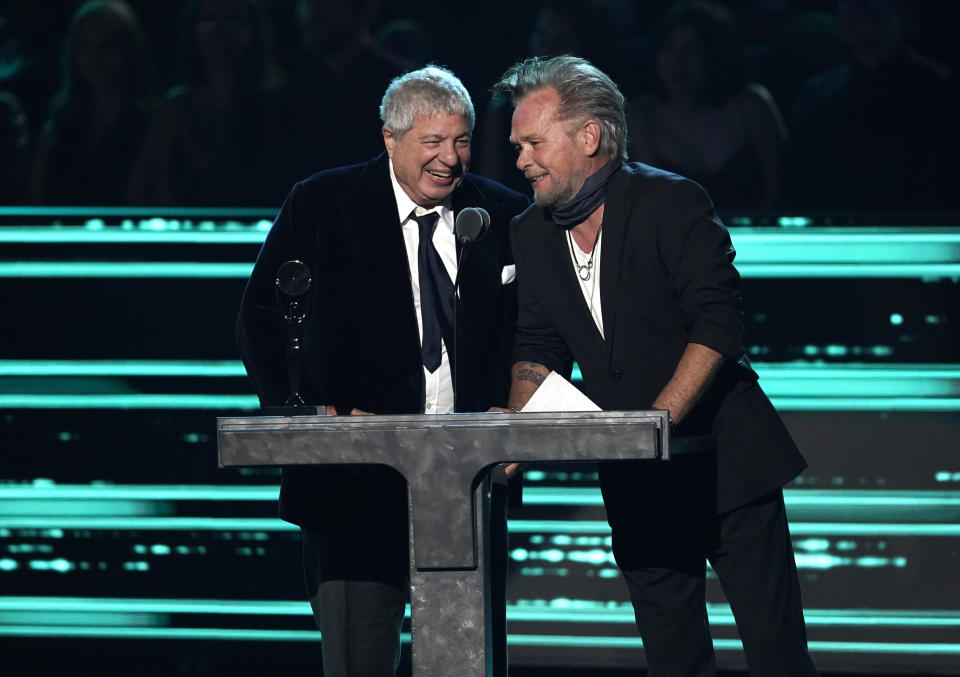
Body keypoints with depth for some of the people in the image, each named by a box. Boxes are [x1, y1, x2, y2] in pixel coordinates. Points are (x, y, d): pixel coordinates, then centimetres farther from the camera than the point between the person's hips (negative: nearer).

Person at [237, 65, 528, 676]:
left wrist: (511, 410, -5)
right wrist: (314, 412, -11)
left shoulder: (508, 217, 8)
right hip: (357, 482, -2)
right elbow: (261, 321, 2)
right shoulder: (319, 206, 2)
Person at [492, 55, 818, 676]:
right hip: (636, 482, 5)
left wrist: (655, 422, -25)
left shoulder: (671, 202, -11)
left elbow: (716, 326, -17)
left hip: (722, 460, -5)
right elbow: (539, 347, 11)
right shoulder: (531, 234, 8)